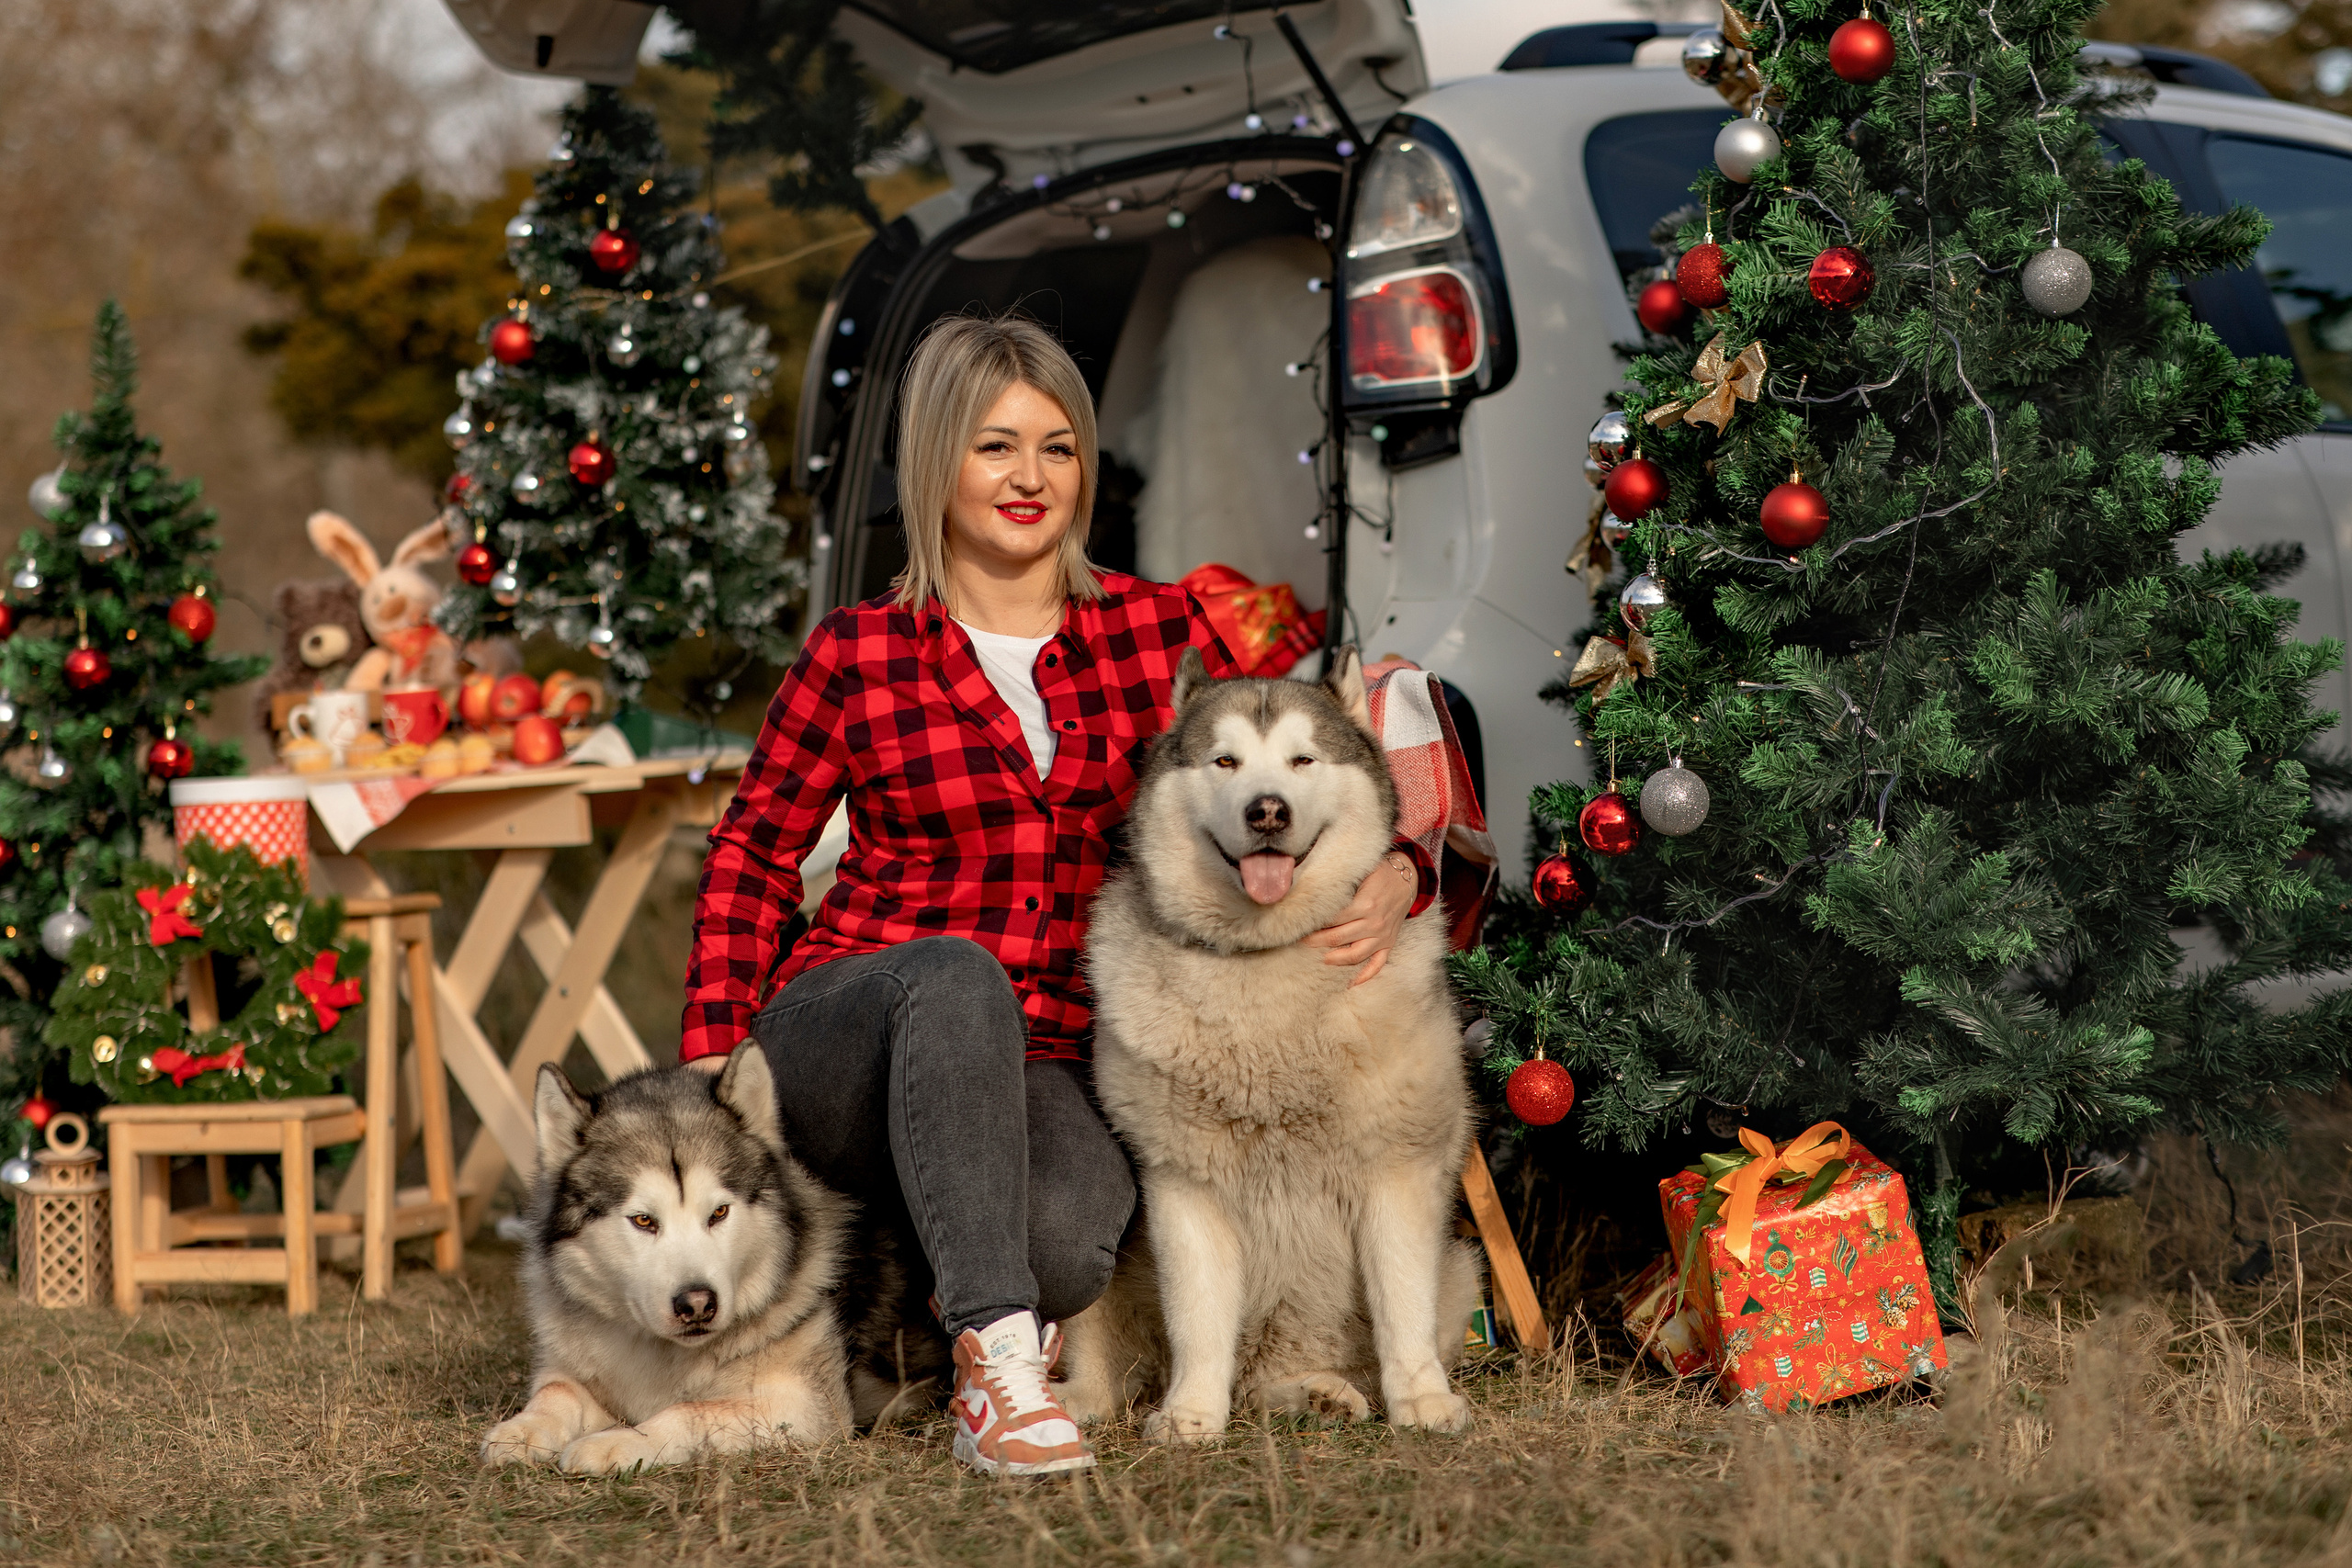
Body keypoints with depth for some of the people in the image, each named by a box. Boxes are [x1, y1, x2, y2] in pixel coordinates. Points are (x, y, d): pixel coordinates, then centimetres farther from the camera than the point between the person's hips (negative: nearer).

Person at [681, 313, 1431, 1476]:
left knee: (1077, 1237, -33)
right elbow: (754, 853, 11)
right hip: (840, 1037, -1)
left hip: (1033, 1068, 1)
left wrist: (1393, 876, -13)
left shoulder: (1158, 632, 7)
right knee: (959, 974, -38)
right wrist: (712, 1059, 0)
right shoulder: (855, 656, 2)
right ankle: (998, 1354, -38)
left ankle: (941, 1292, 1)